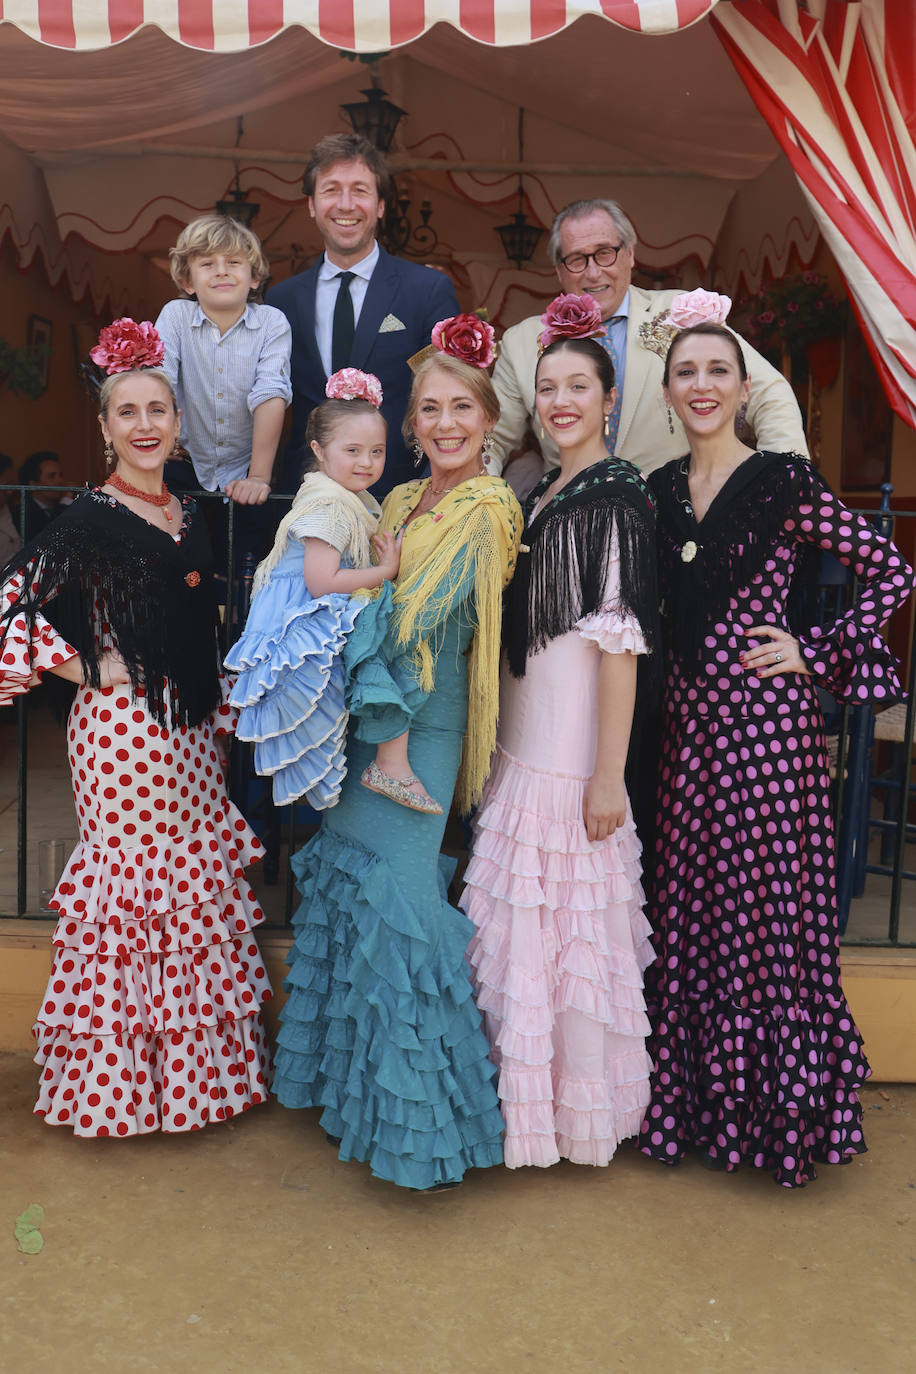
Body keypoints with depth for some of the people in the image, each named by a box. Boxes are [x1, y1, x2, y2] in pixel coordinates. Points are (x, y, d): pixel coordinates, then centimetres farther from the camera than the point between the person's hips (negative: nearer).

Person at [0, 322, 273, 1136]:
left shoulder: (190, 517, 12)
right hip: (123, 726, -7)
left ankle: (194, 1056, 27)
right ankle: (123, 1070, 18)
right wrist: (87, 670, -13)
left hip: (187, 725, 7)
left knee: (196, 880, 12)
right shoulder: (92, 519, -9)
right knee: (134, 874, 0)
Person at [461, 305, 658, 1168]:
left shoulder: (614, 499, -11)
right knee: (522, 923, 15)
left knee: (564, 921, 2)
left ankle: (575, 1104, 21)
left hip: (571, 751, -8)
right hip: (519, 742, 8)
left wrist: (609, 773, -18)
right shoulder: (542, 496, 13)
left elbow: (619, 641, -16)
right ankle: (527, 1087, 33)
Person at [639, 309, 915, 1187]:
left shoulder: (782, 481, -6)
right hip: (688, 720, 6)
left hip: (764, 720, -5)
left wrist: (820, 654, -6)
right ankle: (699, 1105, 28)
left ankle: (783, 1111, 20)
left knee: (769, 908, 1)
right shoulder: (661, 489, 10)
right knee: (690, 909, 11)